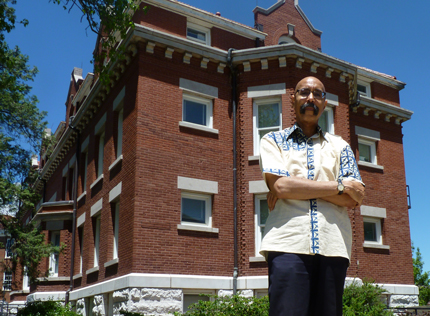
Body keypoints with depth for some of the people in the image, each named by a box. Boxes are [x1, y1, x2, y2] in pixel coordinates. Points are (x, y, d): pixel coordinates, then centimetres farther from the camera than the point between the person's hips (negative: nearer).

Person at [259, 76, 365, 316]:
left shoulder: (340, 146, 19)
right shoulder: (273, 141, 14)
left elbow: (354, 199, 5)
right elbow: (280, 185, -6)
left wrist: (297, 185, -3)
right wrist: (340, 186, -3)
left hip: (333, 247, 3)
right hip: (288, 244, -2)